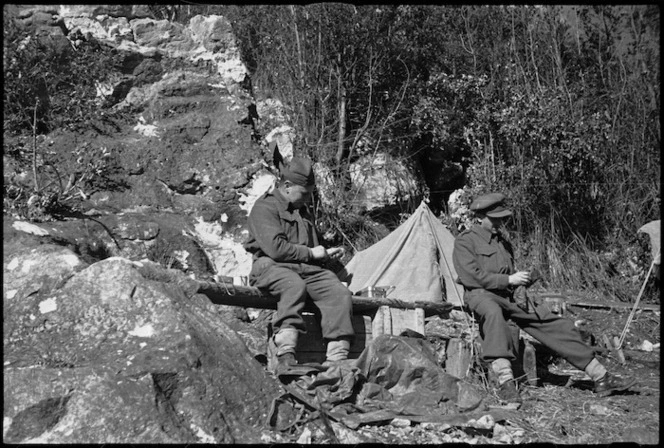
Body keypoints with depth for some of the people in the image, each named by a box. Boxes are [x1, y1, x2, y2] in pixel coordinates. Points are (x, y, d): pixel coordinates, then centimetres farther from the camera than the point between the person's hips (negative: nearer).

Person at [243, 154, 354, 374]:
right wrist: (310, 252, -6)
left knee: (339, 292, -19)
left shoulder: (302, 211, 27)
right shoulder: (265, 207, -1)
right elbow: (275, 247, -16)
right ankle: (285, 357, -47)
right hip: (271, 266, -7)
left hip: (306, 267, 7)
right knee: (294, 285, -40)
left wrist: (327, 254, 19)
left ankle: (337, 358, -26)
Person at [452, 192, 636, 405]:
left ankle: (601, 378, -1)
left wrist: (522, 278, 8)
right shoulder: (465, 241, -1)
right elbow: (472, 276, -13)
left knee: (554, 323, -5)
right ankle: (505, 382, -51)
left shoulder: (501, 241, 23)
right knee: (493, 312, -44)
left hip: (509, 296, 8)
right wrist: (509, 279, -15)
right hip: (481, 295, -7)